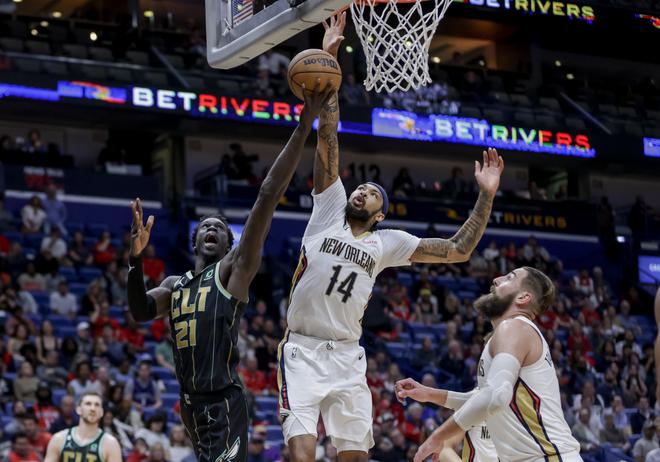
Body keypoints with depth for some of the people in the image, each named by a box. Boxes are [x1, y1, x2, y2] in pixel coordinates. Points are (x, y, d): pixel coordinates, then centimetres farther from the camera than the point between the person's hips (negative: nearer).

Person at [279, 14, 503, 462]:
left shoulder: (387, 243, 11)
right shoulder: (329, 210, 6)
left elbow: (458, 250, 10)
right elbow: (328, 140, 0)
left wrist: (486, 196, 2)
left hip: (347, 357, 3)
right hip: (303, 351, -3)